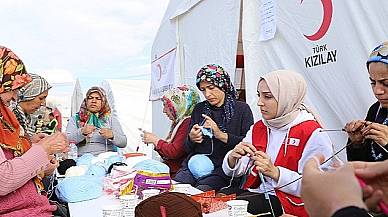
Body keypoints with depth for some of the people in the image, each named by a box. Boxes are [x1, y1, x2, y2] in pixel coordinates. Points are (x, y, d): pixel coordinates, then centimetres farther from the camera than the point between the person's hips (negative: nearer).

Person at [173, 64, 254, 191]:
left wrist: (221, 135, -17)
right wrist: (191, 139, -3)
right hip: (195, 165, 4)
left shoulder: (242, 109, 3)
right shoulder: (199, 109, 17)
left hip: (223, 168, -4)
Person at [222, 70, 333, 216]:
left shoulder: (313, 134, -11)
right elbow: (233, 171, 8)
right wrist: (233, 157, -14)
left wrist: (275, 173, -26)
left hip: (292, 201, -6)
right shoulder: (258, 128, 10)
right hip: (256, 191, 6)